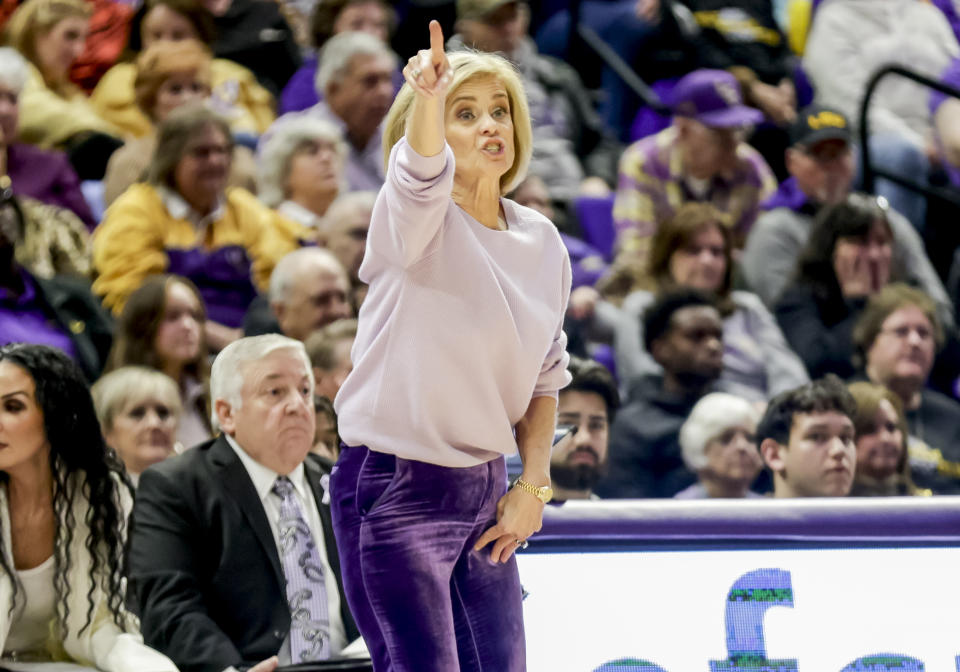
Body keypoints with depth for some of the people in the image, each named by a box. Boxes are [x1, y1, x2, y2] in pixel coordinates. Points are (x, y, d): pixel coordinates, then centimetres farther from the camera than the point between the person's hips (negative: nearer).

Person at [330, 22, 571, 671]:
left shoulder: (543, 242, 8)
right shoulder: (414, 221, -11)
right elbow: (421, 179, -36)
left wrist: (533, 486, 6)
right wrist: (429, 100, -56)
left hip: (484, 488, 6)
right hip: (395, 488, -6)